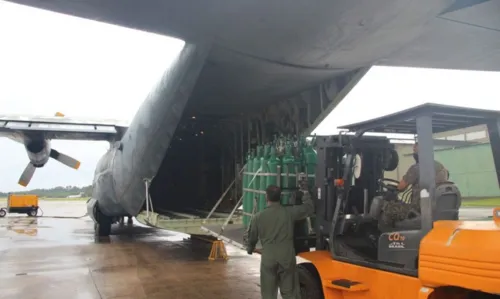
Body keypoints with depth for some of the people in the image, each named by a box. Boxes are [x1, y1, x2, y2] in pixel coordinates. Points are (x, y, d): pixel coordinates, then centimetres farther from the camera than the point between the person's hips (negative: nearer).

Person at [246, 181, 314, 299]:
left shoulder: (258, 217, -3)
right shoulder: (289, 212, -6)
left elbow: (252, 237, 10)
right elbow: (309, 208, 7)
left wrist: (250, 248, 31)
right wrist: (305, 192, 21)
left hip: (268, 258, 0)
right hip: (287, 258, 0)